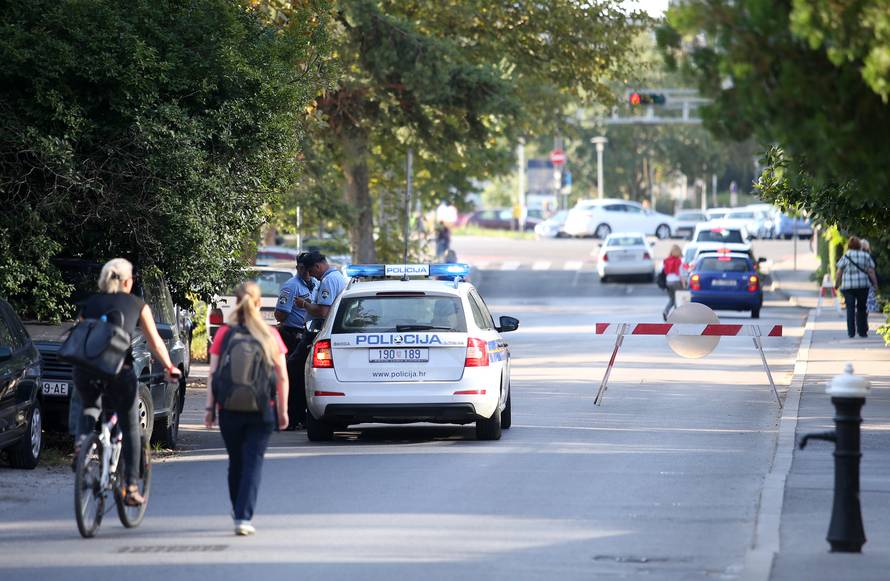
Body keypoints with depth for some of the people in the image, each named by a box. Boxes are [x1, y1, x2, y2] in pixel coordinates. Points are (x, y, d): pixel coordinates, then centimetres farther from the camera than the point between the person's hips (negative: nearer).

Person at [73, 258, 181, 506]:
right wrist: (170, 367, 21)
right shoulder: (137, 305, 12)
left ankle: (81, 441, 1)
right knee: (130, 429, 14)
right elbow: (154, 341, 10)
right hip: (119, 370, -2)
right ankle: (131, 487, 10)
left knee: (89, 408, 32)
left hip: (86, 371, 2)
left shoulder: (90, 303, 19)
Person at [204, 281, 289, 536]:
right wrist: (283, 410, 8)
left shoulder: (224, 334, 0)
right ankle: (243, 518, -14)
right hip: (261, 410, -1)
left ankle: (238, 513, 29)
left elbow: (212, 374, -2)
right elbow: (282, 377, 1)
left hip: (229, 408, 1)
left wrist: (210, 407, 3)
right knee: (253, 462, -1)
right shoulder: (270, 335, 0)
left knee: (236, 461, 16)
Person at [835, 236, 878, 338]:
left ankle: (851, 332, -6)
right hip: (863, 285, 1)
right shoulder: (866, 256, 4)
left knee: (850, 309, 0)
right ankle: (862, 331, 12)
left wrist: (836, 284, 9)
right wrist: (875, 284, 7)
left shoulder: (845, 256, 1)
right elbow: (871, 272, 1)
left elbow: (839, 272, -1)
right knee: (861, 308, 11)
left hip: (848, 286, -1)